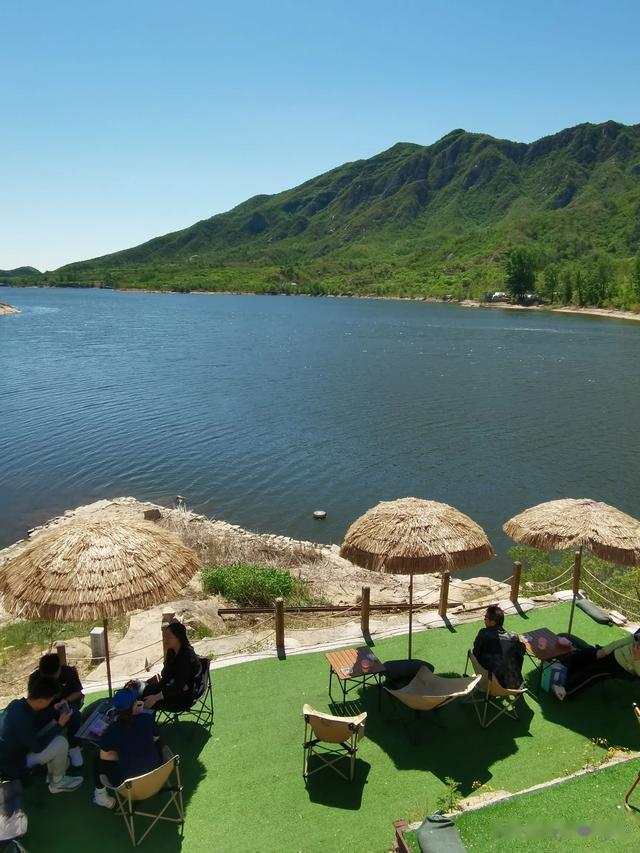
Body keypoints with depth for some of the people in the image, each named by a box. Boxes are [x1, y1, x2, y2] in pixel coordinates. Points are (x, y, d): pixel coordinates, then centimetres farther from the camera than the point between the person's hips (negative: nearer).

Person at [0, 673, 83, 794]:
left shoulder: (17, 704, -8)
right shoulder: (23, 719, -35)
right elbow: (37, 747, -23)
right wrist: (60, 725, -17)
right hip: (11, 766, -9)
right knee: (61, 743, -17)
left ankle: (53, 774, 21)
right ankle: (58, 782, 8)